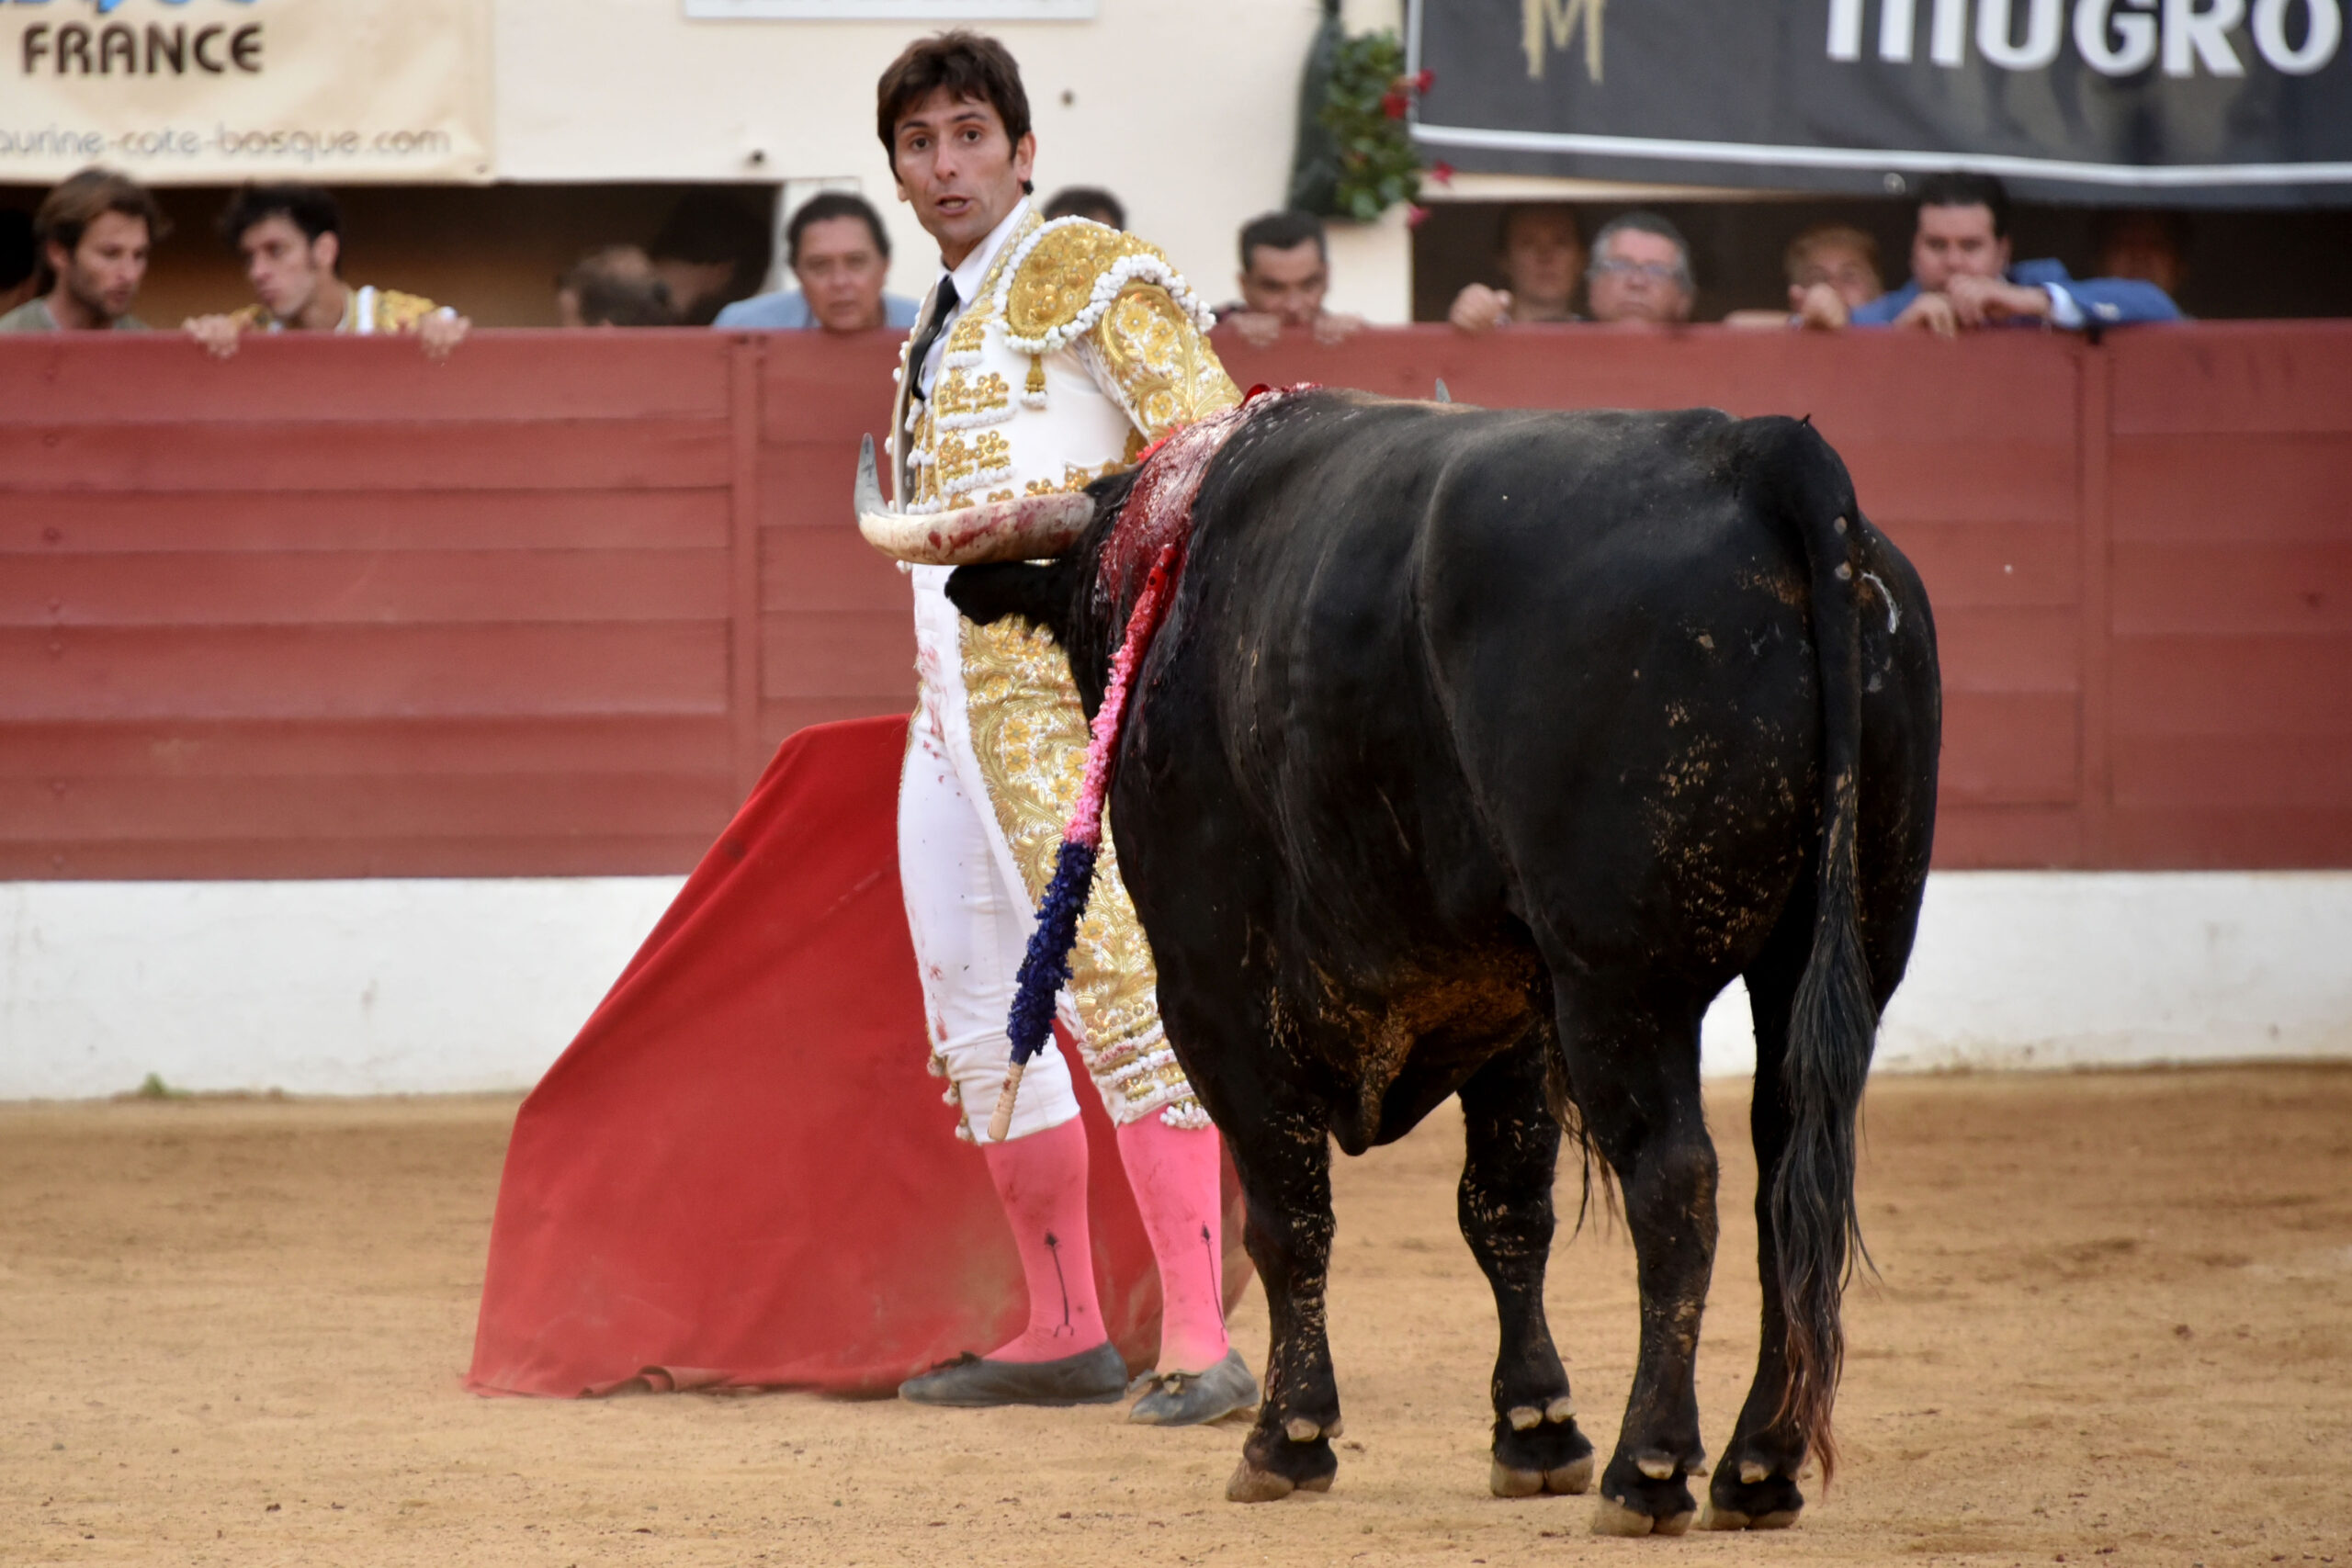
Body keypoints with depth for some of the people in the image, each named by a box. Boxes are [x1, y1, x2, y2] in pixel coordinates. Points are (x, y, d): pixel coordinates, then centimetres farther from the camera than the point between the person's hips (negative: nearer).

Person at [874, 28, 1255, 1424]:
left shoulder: (1085, 270, -4)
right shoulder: (937, 335, 22)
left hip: (1069, 684, -9)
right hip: (952, 705, 9)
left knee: (1121, 986, -17)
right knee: (977, 1019, 11)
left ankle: (1201, 1343, -21)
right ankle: (1062, 1333, 21)